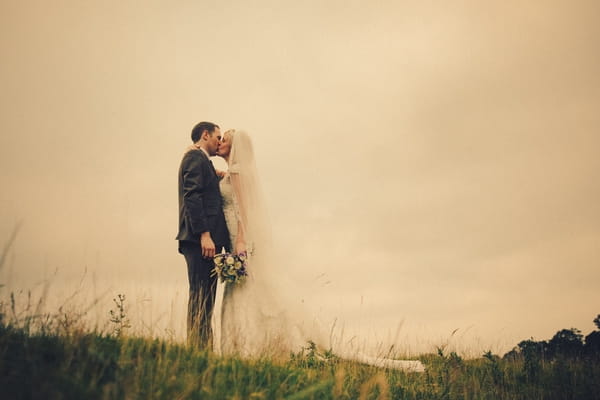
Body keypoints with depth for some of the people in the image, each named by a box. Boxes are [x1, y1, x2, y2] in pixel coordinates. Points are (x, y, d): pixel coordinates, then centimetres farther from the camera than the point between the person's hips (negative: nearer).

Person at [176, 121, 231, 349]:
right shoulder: (196, 157, -3)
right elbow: (192, 197, -16)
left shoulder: (199, 159, 28)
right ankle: (198, 348, -11)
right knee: (201, 297, -11)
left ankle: (201, 349, 9)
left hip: (203, 239, 10)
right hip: (201, 238, -10)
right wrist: (204, 235, -22)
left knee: (204, 298, 7)